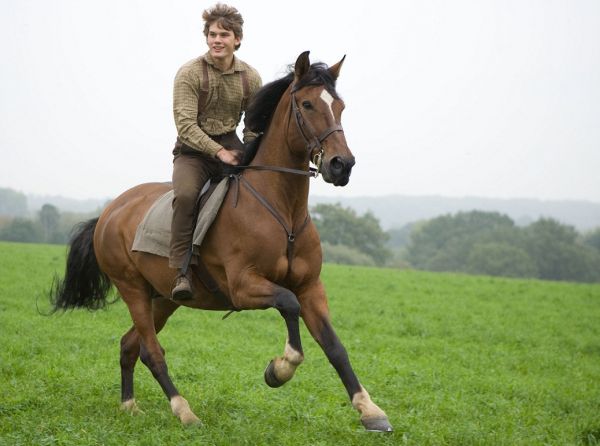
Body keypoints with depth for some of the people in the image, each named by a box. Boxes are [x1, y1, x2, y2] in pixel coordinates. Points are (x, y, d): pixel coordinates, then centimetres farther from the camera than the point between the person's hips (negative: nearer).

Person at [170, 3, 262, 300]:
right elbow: (185, 125, -17)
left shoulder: (251, 78, 2)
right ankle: (181, 272, -30)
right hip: (194, 149, -4)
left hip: (230, 145, 4)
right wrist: (219, 152, -24)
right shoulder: (189, 73, -10)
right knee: (186, 194, -32)